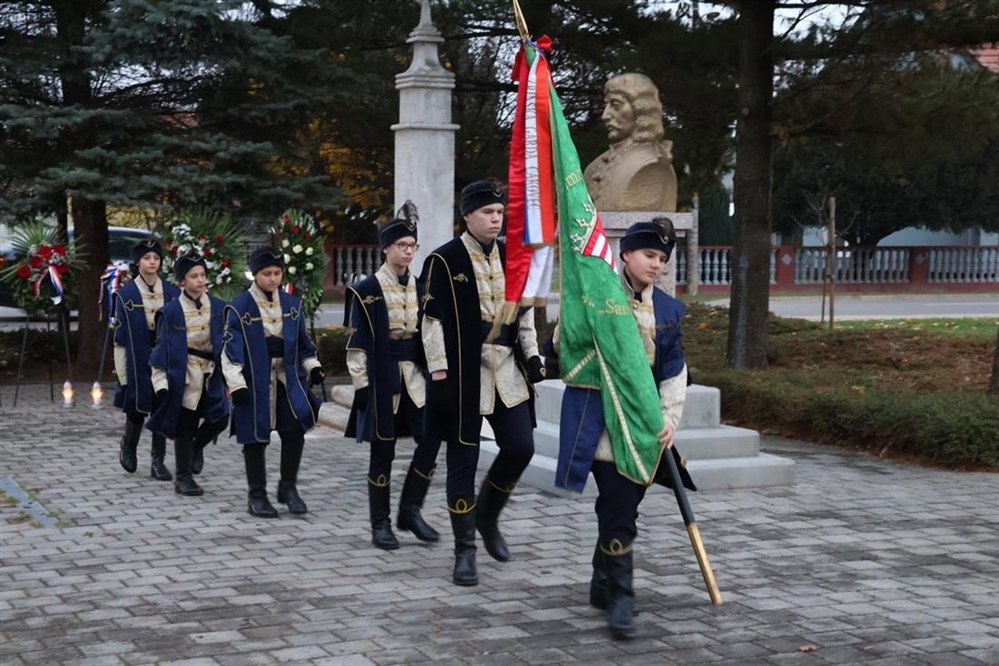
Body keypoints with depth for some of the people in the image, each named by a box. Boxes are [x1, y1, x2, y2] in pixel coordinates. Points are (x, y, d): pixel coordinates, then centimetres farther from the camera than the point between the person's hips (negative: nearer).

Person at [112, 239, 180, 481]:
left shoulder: (172, 293, 5)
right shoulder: (126, 294, -2)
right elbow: (120, 336, -1)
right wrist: (121, 372, -5)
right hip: (138, 361, -2)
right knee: (136, 410, 6)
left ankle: (158, 461, 11)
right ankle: (128, 446, 35)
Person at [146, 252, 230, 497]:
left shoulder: (218, 307, 2)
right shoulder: (171, 311, -6)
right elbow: (162, 346, -3)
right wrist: (161, 380, -7)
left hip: (212, 374, 3)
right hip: (185, 375, -3)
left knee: (220, 419, 0)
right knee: (185, 426, 3)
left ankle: (196, 447, 30)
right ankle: (183, 477, 13)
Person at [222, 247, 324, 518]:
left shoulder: (292, 304, 8)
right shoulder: (240, 307, -7)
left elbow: (302, 342, 17)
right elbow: (232, 348, -10)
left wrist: (313, 366, 4)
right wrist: (236, 383, -17)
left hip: (288, 378, 4)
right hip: (255, 381, -4)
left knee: (295, 431, -4)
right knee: (256, 438, 3)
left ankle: (288, 488, 14)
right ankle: (257, 496, 15)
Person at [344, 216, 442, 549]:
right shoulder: (366, 291, -4)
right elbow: (357, 344, -5)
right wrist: (361, 384, -10)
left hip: (416, 374, 4)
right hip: (382, 378, -4)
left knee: (431, 439, -7)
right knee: (383, 452, 1)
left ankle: (410, 510, 9)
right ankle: (380, 524, 11)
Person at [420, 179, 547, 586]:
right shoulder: (444, 260, -6)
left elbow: (524, 312, 17)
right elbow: (432, 321, -8)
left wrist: (532, 356, 8)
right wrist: (439, 374, -13)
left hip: (507, 371, 5)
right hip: (463, 374, -5)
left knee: (520, 448, -1)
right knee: (463, 460, 1)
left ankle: (487, 517, 25)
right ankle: (464, 550, 10)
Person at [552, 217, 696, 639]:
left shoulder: (669, 309, 8)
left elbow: (674, 372, 8)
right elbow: (564, 345, -1)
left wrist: (670, 418, -3)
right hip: (599, 418, -5)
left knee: (625, 506, 11)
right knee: (618, 509, -10)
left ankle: (603, 584, 28)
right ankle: (620, 598, -5)